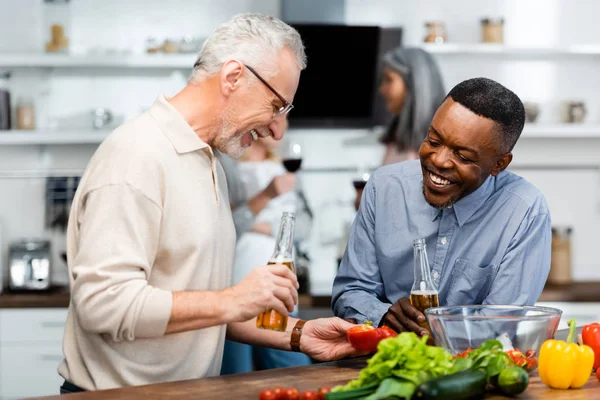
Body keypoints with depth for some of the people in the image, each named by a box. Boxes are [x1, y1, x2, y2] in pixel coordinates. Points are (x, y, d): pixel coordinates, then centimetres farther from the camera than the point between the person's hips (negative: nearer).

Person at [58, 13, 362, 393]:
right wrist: (231, 302, -18)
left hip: (190, 391, 8)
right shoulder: (137, 154, -13)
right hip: (119, 391, -7)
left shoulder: (210, 163, 14)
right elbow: (102, 302, -21)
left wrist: (297, 335, 8)